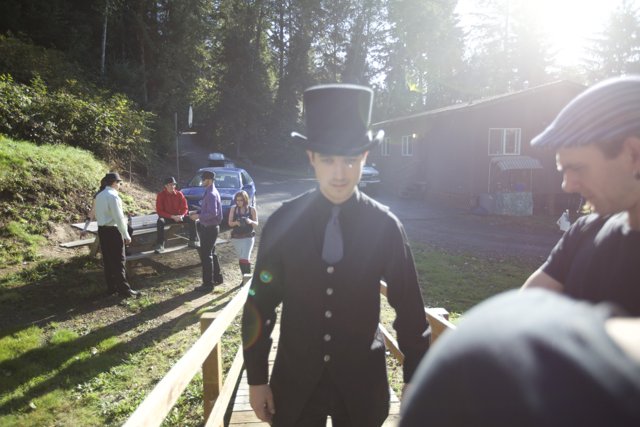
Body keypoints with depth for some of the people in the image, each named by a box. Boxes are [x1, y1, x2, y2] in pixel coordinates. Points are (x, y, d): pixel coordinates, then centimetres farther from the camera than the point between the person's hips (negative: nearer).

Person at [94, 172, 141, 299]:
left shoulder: (99, 196, 12)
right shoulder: (113, 196, -16)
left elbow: (97, 215, 18)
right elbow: (119, 218, -20)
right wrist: (126, 235, -17)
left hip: (102, 230, 9)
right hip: (113, 231, -9)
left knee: (107, 260, 13)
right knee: (118, 261, -5)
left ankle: (111, 287, 21)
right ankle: (124, 289, -1)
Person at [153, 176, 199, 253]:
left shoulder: (179, 194, -2)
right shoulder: (161, 195, -10)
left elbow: (185, 208, 1)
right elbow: (159, 211, -13)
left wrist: (181, 215, -21)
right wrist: (172, 217, -24)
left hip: (178, 216, 3)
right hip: (167, 217, -3)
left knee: (191, 219, -21)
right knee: (160, 221, -36)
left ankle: (193, 241, -12)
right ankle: (160, 245, -34)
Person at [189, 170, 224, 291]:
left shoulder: (211, 194, -21)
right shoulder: (211, 192, 11)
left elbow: (212, 213, -28)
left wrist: (199, 216, -19)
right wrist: (198, 212, 8)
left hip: (209, 229, -10)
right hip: (209, 227, 10)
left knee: (205, 255, -4)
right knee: (211, 253, 20)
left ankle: (208, 284, 3)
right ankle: (217, 278, 32)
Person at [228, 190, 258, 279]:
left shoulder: (252, 209, -4)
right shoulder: (233, 209, 0)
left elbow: (256, 224, 0)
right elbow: (230, 223, 2)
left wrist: (251, 221, -22)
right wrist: (236, 222, -20)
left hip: (248, 237, -3)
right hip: (236, 237, 3)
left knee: (245, 258, -15)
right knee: (240, 259, 10)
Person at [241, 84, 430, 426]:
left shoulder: (386, 227, -11)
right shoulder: (282, 223, -10)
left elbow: (410, 309, -4)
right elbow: (260, 304, -4)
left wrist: (415, 382, 1)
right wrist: (256, 379, 0)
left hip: (362, 384, 0)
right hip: (295, 383, 0)